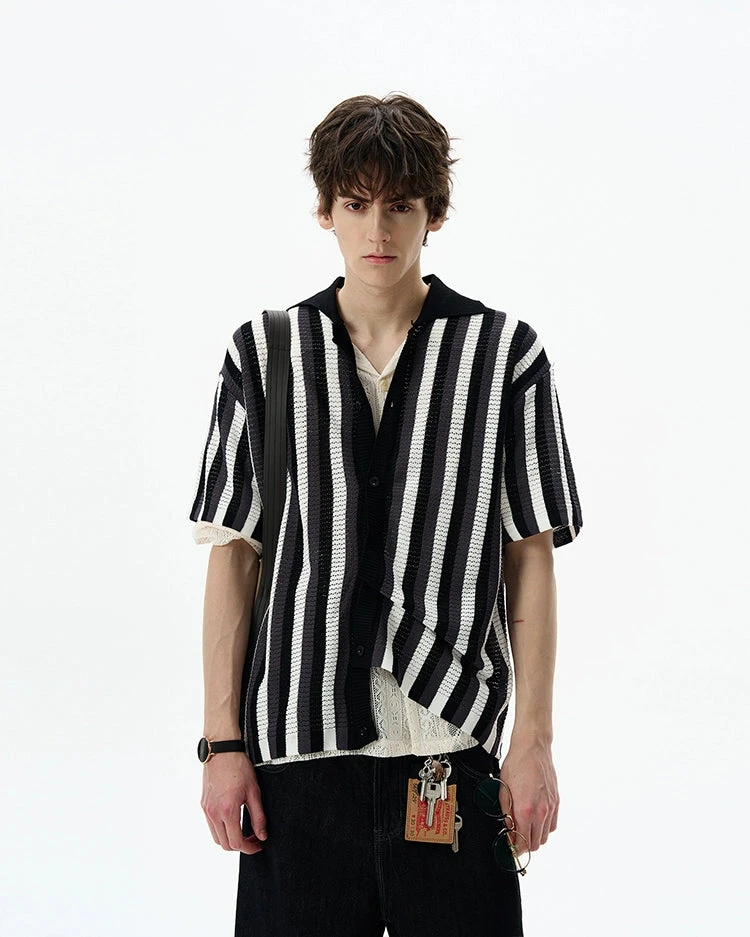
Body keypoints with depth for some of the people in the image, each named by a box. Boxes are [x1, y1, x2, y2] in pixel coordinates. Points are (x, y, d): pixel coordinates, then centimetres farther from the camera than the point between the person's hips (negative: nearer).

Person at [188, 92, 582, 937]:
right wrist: (223, 742, 3)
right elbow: (232, 552, 6)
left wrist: (533, 741, 0)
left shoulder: (506, 354, 3)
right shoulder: (264, 353, 6)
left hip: (452, 746, -1)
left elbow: (531, 555, 4)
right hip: (296, 744, 1)